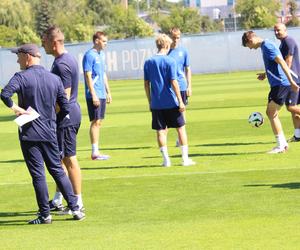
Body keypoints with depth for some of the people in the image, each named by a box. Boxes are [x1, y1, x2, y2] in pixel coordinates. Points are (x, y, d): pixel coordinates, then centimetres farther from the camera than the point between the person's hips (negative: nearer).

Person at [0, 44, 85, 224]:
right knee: (58, 170, 13)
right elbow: (65, 108, 5)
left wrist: (17, 109, -12)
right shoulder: (55, 79, 5)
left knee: (38, 174, 1)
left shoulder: (22, 77, -9)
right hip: (50, 133, 4)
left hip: (29, 134, -4)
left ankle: (45, 215, 3)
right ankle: (75, 208, 10)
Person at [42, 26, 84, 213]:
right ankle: (58, 200, 25)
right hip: (72, 113, 11)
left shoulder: (61, 64, -20)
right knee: (59, 158, 17)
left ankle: (78, 202, 1)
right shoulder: (68, 59, 12)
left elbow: (64, 97, -23)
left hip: (65, 116, -11)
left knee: (69, 159, -4)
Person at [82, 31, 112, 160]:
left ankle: (96, 151, 14)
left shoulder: (101, 55, 15)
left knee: (99, 122, 10)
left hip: (102, 95, 9)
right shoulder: (89, 55, -11)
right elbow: (88, 76, -15)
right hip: (94, 95, -9)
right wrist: (93, 95, -19)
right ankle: (95, 152, -5)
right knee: (95, 122, -7)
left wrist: (108, 92, 19)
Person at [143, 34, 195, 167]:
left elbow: (146, 83, 6)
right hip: (171, 102, -3)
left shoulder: (148, 62, 4)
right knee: (181, 128, 7)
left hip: (156, 104, 3)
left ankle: (166, 159, 3)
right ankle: (185, 158, 6)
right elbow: (173, 82, -12)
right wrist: (180, 101, -9)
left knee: (160, 131, 6)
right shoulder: (170, 61, -8)